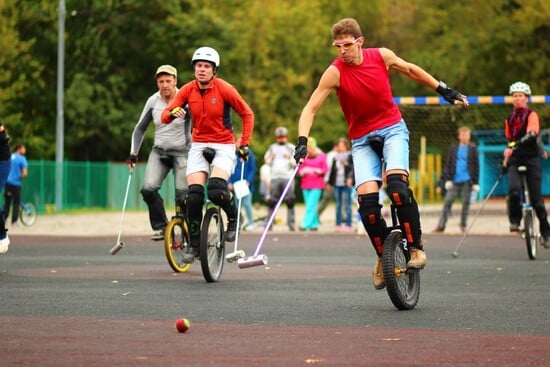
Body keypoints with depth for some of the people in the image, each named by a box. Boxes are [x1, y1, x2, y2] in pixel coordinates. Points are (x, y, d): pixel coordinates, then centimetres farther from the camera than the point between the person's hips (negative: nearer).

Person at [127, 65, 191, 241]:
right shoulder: (153, 101, -1)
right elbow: (140, 128, 10)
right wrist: (133, 153, 2)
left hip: (182, 153, -3)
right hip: (159, 152, 3)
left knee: (182, 196, -9)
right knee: (148, 189, -17)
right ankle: (160, 226, -1)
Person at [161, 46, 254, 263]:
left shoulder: (224, 89, -10)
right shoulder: (187, 90, -2)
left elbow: (247, 114, 0)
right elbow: (164, 117, -5)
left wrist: (244, 144, -5)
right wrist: (173, 113, -29)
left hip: (224, 146, -3)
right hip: (199, 146, 3)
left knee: (216, 191, -27)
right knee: (194, 195, -12)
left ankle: (233, 219, 6)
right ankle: (193, 244, 4)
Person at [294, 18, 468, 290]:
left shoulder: (381, 56, -6)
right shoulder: (335, 72, -13)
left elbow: (411, 70, 13)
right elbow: (310, 108, -16)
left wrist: (443, 90, 18)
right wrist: (302, 141, -30)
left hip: (392, 129, 0)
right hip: (362, 140, 0)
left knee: (397, 184, -27)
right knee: (366, 199, -16)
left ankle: (416, 247, -13)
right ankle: (383, 257, 7)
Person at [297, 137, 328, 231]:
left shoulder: (321, 156, 1)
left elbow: (325, 169, 2)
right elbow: (300, 170, 10)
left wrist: (318, 171, -17)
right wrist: (303, 172, -11)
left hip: (317, 185, -4)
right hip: (305, 184, 4)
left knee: (311, 205, -12)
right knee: (309, 205, 6)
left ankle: (306, 224, -16)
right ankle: (314, 224, 14)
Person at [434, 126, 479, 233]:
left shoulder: (472, 148, 4)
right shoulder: (453, 148, 9)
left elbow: (476, 165, 4)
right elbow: (447, 165, 8)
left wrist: (475, 182, -1)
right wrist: (444, 180, 2)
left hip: (467, 181, -1)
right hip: (454, 181, 1)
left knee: (465, 203, 2)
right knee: (447, 201, -4)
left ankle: (463, 225, 12)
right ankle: (441, 225, -3)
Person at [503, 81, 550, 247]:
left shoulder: (531, 115, -4)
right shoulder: (510, 119, 13)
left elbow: (532, 134, -22)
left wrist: (514, 146, -35)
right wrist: (506, 161, 23)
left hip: (531, 159, -3)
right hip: (515, 160, 3)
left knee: (536, 198, -3)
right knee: (513, 190, -25)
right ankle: (515, 220, -4)